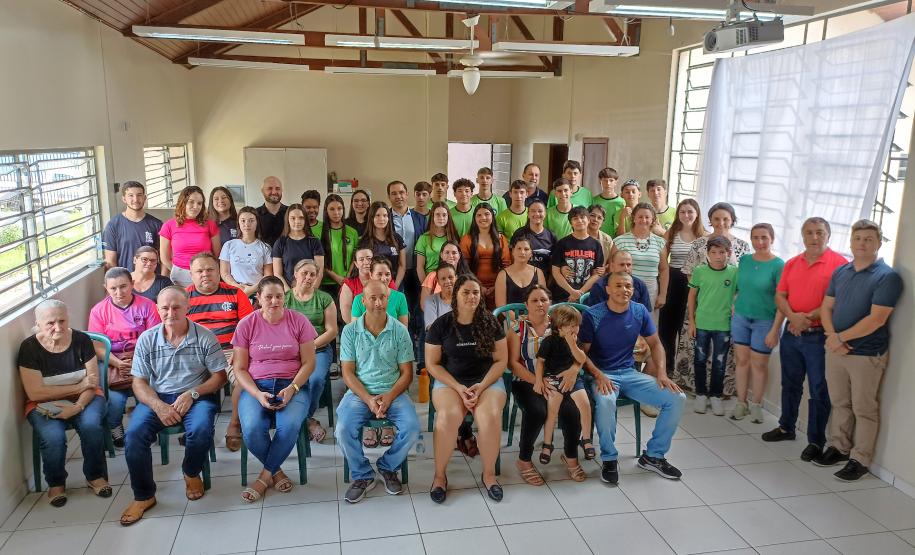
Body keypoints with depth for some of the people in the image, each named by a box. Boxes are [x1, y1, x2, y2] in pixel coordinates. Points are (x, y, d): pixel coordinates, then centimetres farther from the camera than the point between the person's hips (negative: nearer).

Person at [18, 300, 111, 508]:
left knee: (91, 425, -29)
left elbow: (93, 382, -6)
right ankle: (56, 483, 0)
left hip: (84, 398, 1)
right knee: (53, 436, -29)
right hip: (44, 404, -1)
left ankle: (95, 476, -5)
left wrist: (78, 406, -23)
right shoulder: (29, 347, -11)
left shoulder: (81, 340, -7)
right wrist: (78, 387, -16)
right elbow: (35, 393, -14)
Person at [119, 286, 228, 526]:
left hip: (197, 396, -2)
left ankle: (192, 473, 3)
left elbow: (219, 376, -2)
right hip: (157, 398, 2)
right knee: (134, 433, -25)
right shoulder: (147, 339, 3)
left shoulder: (204, 336, -3)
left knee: (201, 429, -32)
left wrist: (192, 394, -17)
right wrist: (158, 406, -17)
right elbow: (139, 382, 2)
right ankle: (143, 496, -5)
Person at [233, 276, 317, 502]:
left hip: (292, 385, -1)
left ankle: (265, 476, -5)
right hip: (256, 387, 1)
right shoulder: (246, 324, 3)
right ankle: (276, 471, 1)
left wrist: (292, 389, -14)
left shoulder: (298, 321, 2)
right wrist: (257, 394, -13)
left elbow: (308, 362, 2)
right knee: (252, 430, -28)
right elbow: (239, 368, 3)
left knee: (289, 426, -31)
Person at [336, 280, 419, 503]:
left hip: (393, 392, 0)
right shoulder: (350, 331, 0)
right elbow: (348, 373, -1)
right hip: (359, 392, 0)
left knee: (412, 427, -25)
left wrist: (389, 397, -15)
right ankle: (362, 476, 1)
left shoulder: (400, 330, 0)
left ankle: (388, 467, 6)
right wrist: (368, 399, -15)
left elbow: (406, 373, 1)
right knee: (343, 430, -27)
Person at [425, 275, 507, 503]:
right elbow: (432, 364, -1)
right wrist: (458, 387, -13)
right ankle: (439, 475, -10)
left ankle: (489, 474, -6)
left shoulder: (491, 323, 1)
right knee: (448, 416, -33)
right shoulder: (441, 325, -2)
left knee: (491, 416, -31)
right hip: (449, 381, -1)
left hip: (487, 380, 1)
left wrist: (482, 386, -13)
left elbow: (501, 360, 2)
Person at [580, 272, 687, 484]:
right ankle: (609, 459, -13)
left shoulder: (640, 312, 3)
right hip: (601, 374, -5)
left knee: (677, 398, -11)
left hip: (629, 373, 5)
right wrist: (599, 375, -24)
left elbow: (655, 343, 11)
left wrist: (661, 374, -3)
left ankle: (653, 455, 7)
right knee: (605, 402, -38)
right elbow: (583, 353, -8)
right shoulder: (592, 315, -10)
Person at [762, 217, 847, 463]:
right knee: (790, 384, 19)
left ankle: (816, 441, 13)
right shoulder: (792, 263, 9)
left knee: (819, 391, 2)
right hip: (791, 333, 6)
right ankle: (786, 427, 34)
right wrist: (792, 316, -13)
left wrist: (808, 318, -18)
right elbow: (780, 296, 5)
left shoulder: (838, 263, -9)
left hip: (819, 336, -6)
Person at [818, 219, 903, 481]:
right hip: (835, 350, 6)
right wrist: (833, 338, -10)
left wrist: (840, 337, -14)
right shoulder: (840, 272, 8)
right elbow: (826, 307, 7)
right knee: (839, 403, 16)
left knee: (864, 410, 6)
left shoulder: (888, 277, -11)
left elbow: (876, 319, -19)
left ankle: (860, 459, 17)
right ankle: (839, 447, 30)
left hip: (867, 354, -5)